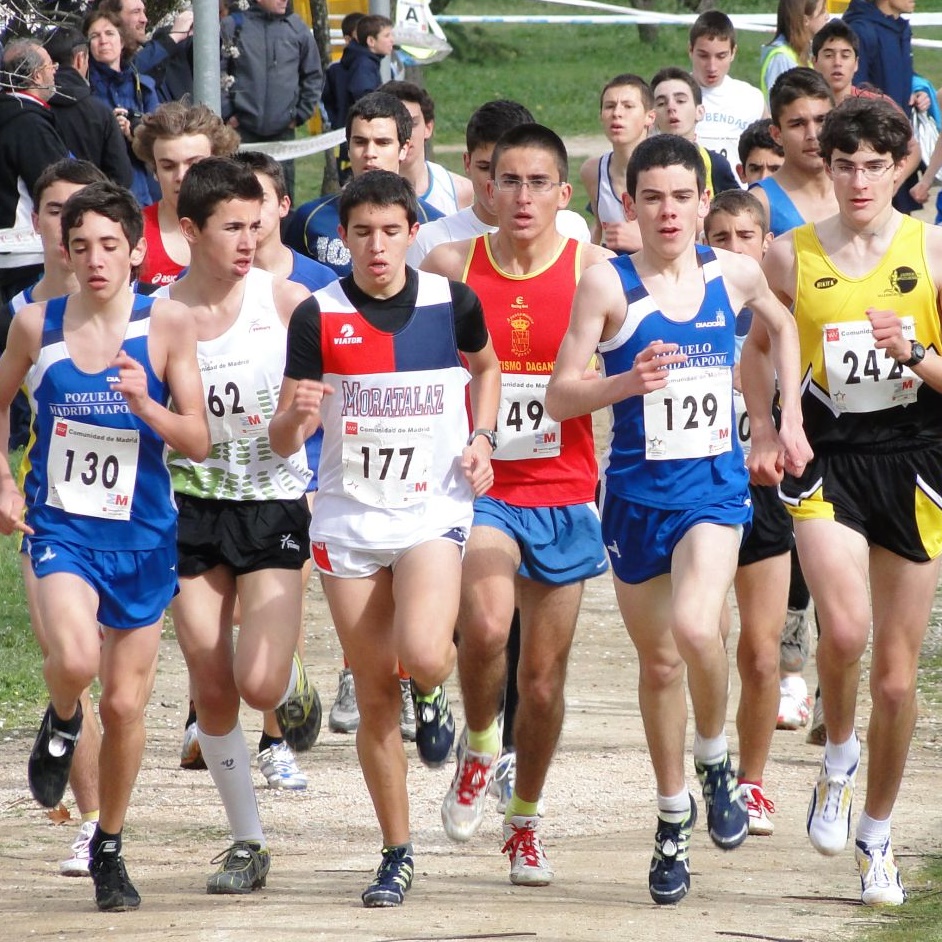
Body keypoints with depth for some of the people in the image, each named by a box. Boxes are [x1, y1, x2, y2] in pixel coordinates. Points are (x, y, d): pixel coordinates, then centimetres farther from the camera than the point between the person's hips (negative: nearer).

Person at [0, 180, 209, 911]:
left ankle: (109, 849, 28)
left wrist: (146, 405, -25)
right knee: (75, 657, -28)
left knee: (125, 703, 7)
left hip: (141, 534, 1)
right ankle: (61, 725, 9)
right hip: (59, 524, -1)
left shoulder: (167, 326, -8)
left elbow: (199, 442, -7)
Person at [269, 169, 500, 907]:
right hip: (350, 519, 1)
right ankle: (397, 854, 17)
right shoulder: (318, 317, -6)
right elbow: (284, 442, -6)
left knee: (422, 654, -25)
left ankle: (432, 694, 14)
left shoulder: (452, 303, -3)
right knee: (374, 694, 5)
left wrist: (481, 440, 4)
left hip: (434, 511, -1)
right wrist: (297, 416, -29)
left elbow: (485, 366, 20)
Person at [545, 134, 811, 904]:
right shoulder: (609, 284, -8)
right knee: (659, 662, 12)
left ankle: (715, 760, 2)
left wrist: (791, 419, 16)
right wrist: (626, 383, -28)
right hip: (637, 494, 0)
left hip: (714, 486, 0)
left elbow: (782, 324, 23)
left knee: (696, 628, -25)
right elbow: (560, 395, -10)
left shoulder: (733, 274, 0)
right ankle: (674, 818, 30)